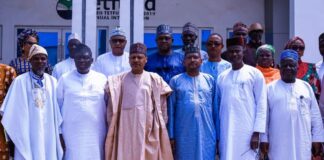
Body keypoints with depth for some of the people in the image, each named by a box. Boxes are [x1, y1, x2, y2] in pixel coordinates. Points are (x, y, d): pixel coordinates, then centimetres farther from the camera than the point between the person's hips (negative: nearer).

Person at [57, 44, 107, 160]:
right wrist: (59, 133, 4)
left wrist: (109, 133, 8)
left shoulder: (102, 79, 4)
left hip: (96, 134, 1)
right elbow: (58, 106, 6)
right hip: (72, 134, -1)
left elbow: (108, 107, 8)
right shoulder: (65, 79, 2)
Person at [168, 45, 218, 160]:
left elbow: (215, 108, 8)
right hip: (184, 133, -1)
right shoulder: (176, 81, 4)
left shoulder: (210, 80, 7)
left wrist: (218, 134, 6)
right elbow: (171, 109, 4)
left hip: (206, 133, 1)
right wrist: (171, 135, 1)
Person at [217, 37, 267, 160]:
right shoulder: (222, 77, 12)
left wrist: (257, 132, -10)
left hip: (247, 131, -4)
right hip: (226, 132, 4)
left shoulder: (255, 74, 0)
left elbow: (261, 105, -3)